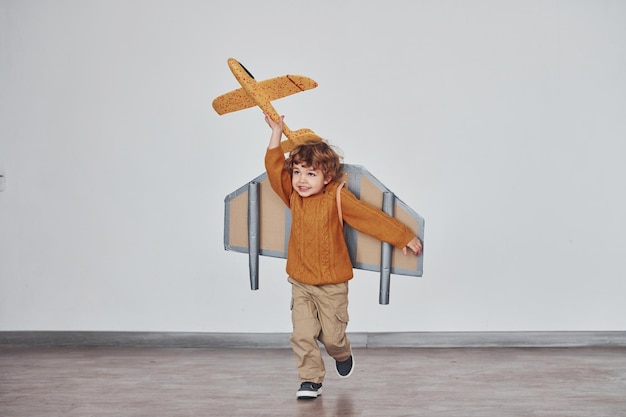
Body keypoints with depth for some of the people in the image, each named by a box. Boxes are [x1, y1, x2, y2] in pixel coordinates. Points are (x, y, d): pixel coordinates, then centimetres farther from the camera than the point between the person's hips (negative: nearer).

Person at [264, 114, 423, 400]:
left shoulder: (337, 198, -10)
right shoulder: (293, 197, 1)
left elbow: (372, 217, -6)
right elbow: (274, 167, -2)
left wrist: (403, 237, -1)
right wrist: (276, 132, -5)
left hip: (332, 284, -3)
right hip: (300, 282, 3)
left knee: (332, 335, 6)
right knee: (302, 335, -4)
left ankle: (343, 355, 40)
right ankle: (311, 381, 11)